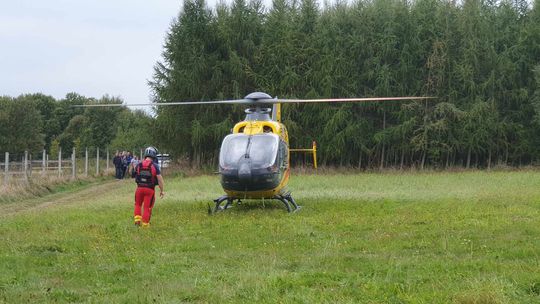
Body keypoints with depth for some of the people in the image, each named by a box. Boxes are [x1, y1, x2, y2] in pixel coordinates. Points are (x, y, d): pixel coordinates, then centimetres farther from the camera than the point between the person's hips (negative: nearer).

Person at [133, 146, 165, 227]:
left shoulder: (139, 165, 1)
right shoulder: (154, 166, -9)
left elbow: (136, 177, 11)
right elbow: (160, 179, -10)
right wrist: (162, 190, -1)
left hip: (140, 188, 3)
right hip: (150, 189, -3)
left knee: (138, 204, 22)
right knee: (147, 207, 6)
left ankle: (137, 220, 12)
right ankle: (145, 224, 10)